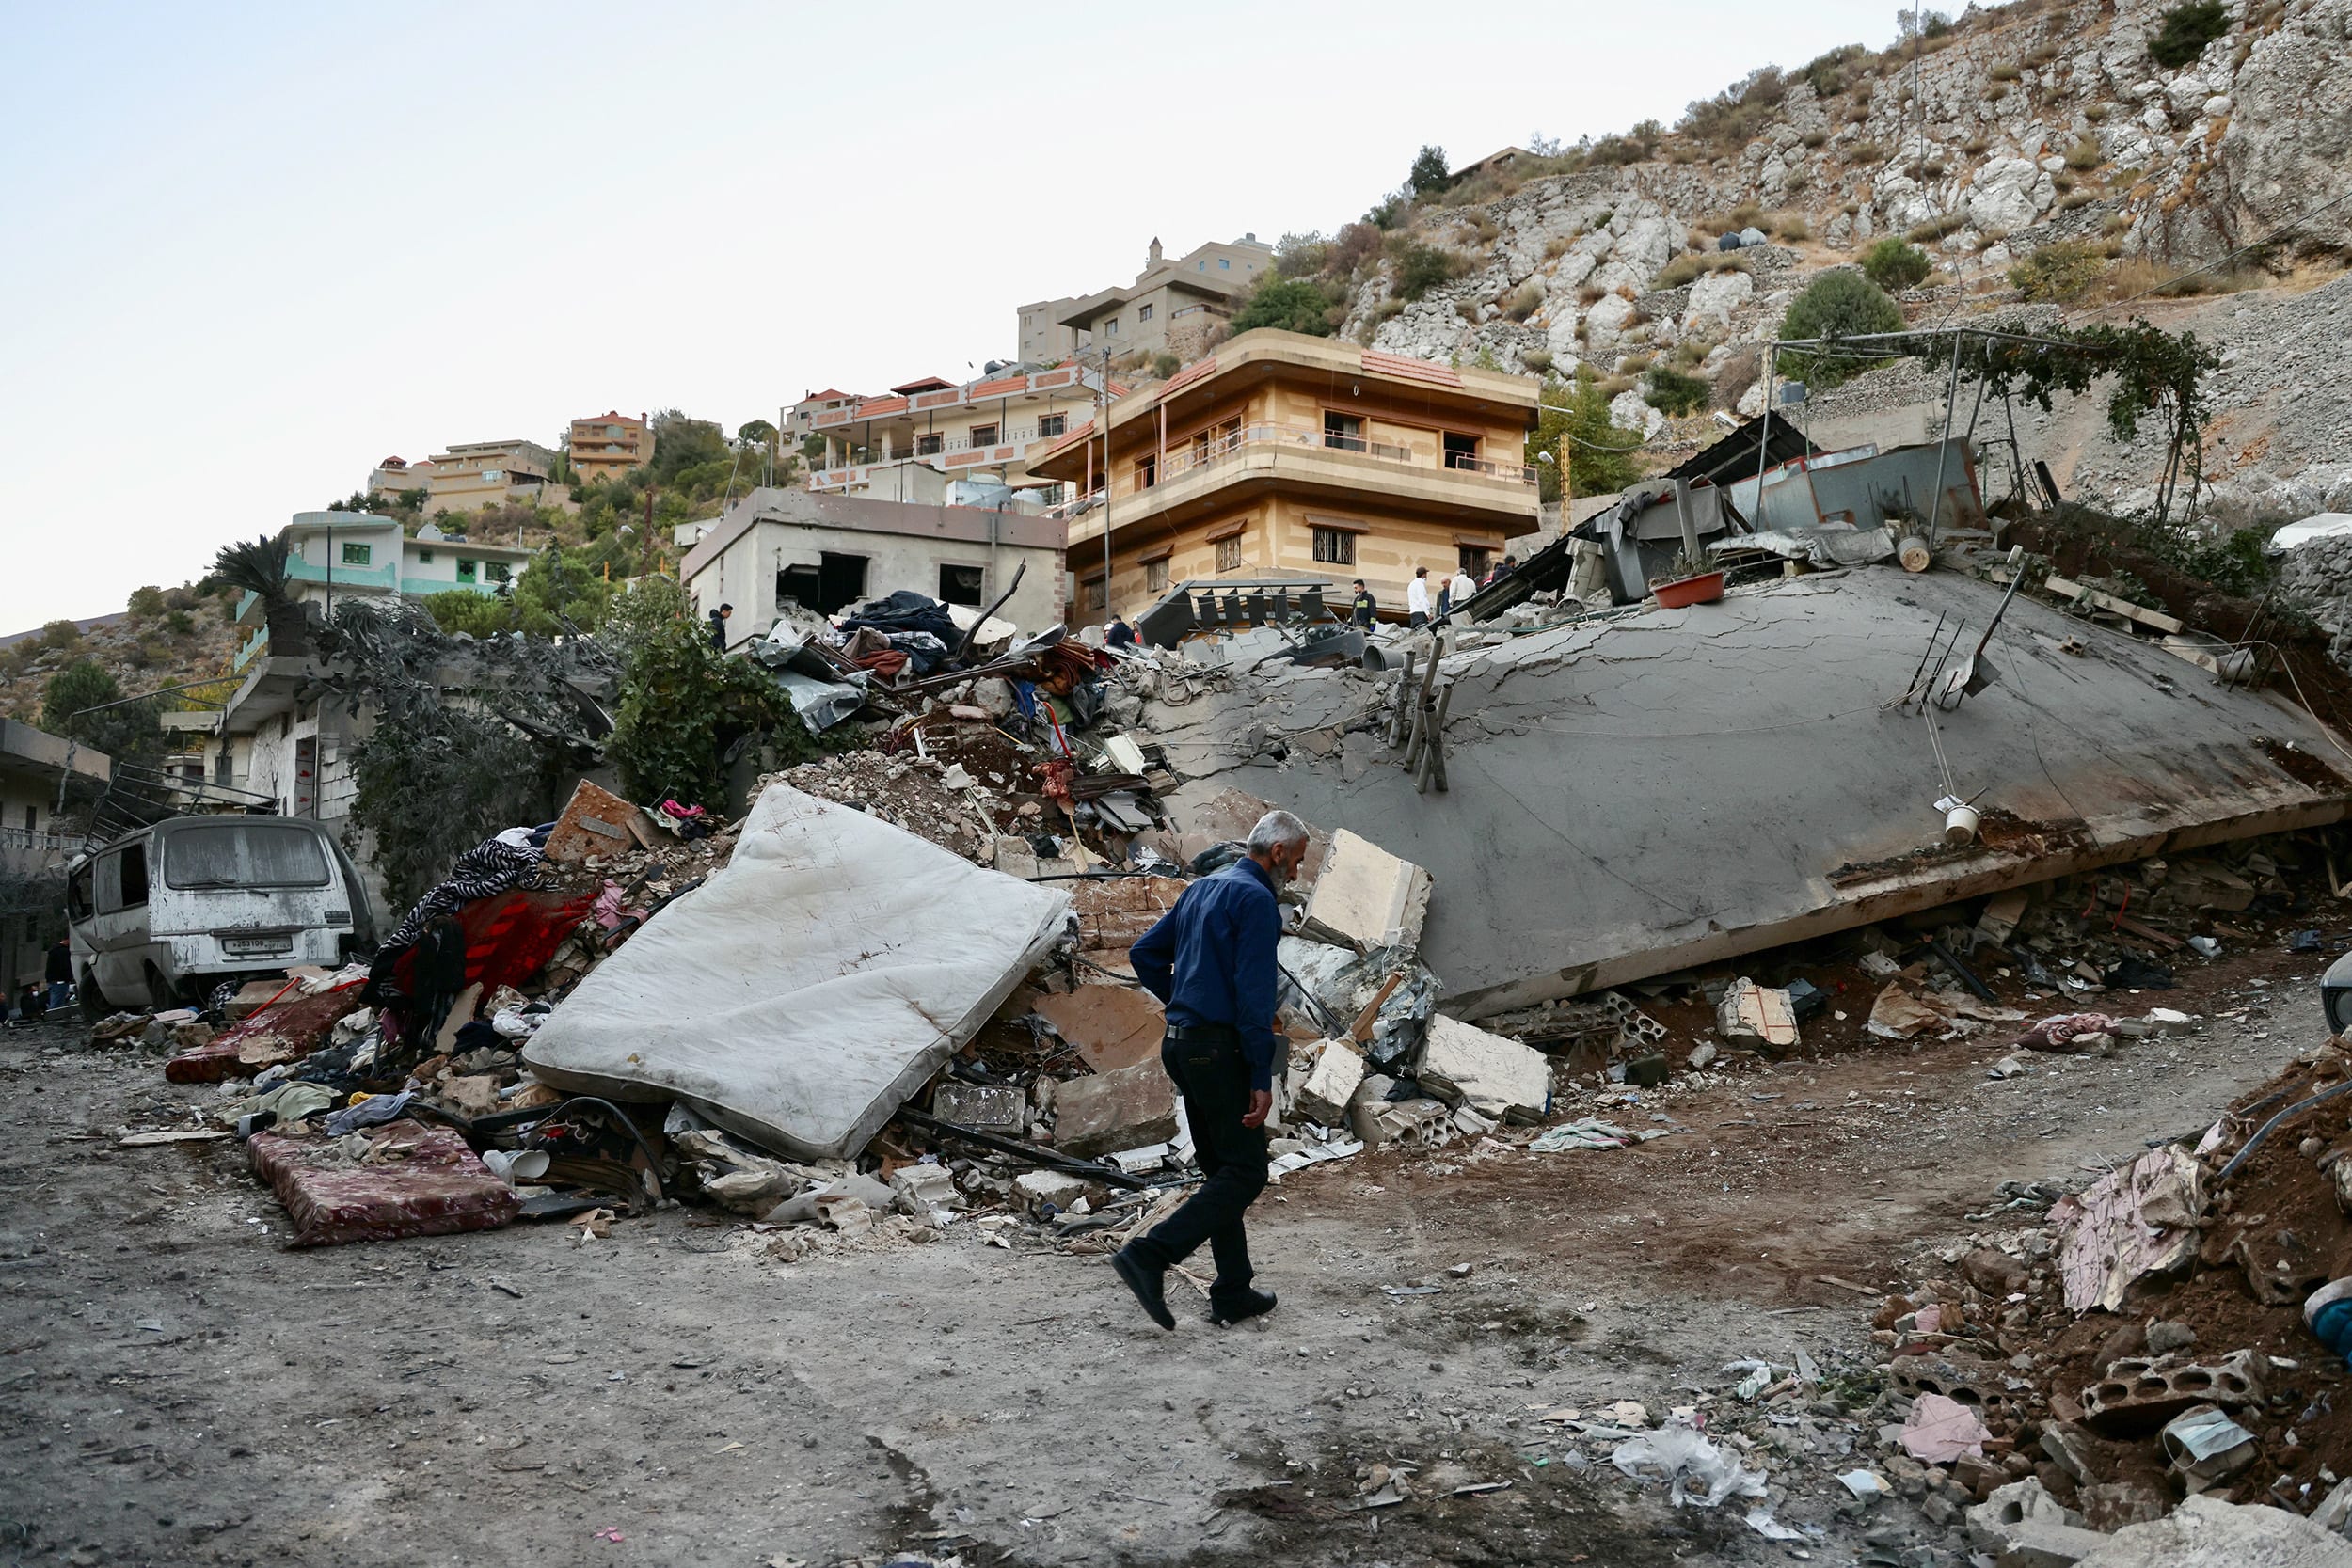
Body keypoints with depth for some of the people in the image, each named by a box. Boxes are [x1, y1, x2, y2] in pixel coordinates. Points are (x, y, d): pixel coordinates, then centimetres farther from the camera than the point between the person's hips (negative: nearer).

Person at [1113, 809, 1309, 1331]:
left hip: (1181, 1045, 9)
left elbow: (1144, 955, 19)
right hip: (1220, 1050, -9)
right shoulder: (1256, 899, -12)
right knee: (1246, 1172, -4)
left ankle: (1233, 1293, 17)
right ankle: (1149, 1256, -13)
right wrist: (1262, 1078, -18)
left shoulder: (1200, 889, 15)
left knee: (1222, 1170, 14)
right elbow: (1254, 994, -19)